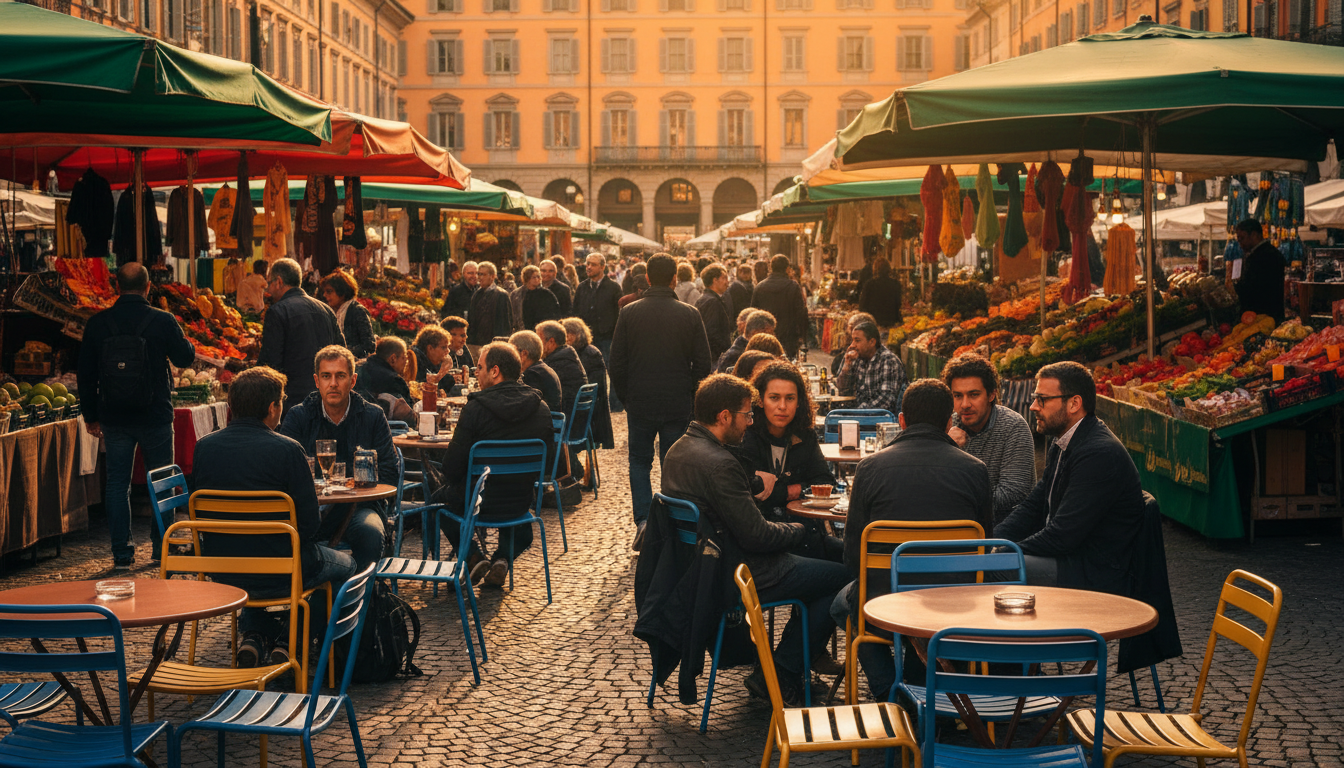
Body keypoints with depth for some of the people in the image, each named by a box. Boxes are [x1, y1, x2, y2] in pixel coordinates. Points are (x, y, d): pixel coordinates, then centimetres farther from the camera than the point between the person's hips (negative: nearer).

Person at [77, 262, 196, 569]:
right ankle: (162, 548, 18)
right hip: (155, 417, -2)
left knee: (117, 483, 8)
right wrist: (186, 343, 23)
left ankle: (122, 553, 8)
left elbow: (85, 374, 4)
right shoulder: (163, 321, -10)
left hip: (114, 418, 2)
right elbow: (185, 358, 1)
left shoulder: (97, 323, -1)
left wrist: (90, 416, 13)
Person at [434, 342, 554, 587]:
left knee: (440, 497, 29)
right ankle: (503, 558, 14)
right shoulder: (541, 409, -4)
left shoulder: (476, 408, -19)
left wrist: (453, 484, 8)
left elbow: (453, 463, -14)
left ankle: (472, 558, 12)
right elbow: (544, 459, 6)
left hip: (478, 503, -4)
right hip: (522, 502, 4)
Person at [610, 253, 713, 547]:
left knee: (639, 461, 14)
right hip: (678, 403, 0)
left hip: (640, 402, 0)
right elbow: (703, 364, -1)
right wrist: (692, 397, 11)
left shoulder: (628, 313, -4)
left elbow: (617, 363, 0)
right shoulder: (690, 315, -4)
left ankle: (643, 521, -2)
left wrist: (624, 397, 11)